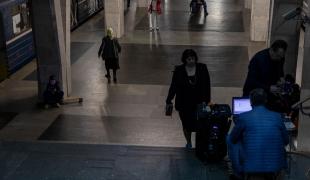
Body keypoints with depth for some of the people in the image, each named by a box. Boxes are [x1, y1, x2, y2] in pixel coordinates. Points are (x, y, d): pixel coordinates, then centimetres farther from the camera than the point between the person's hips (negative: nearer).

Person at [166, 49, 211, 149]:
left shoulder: (202, 68, -6)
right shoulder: (179, 70, -7)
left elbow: (207, 85, -1)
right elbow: (173, 86, -2)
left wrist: (206, 100, -6)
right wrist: (169, 100, -5)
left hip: (199, 103, -1)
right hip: (184, 104, 1)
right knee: (186, 125, 12)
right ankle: (188, 143, 35)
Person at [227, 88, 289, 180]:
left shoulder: (243, 117, -7)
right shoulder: (277, 117, 0)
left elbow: (233, 139, 8)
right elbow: (286, 141, 13)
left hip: (249, 166, -2)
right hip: (275, 166, 3)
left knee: (230, 138, 19)